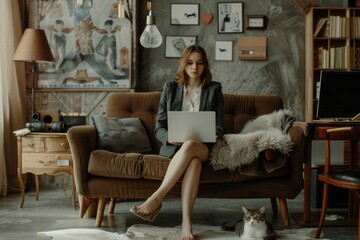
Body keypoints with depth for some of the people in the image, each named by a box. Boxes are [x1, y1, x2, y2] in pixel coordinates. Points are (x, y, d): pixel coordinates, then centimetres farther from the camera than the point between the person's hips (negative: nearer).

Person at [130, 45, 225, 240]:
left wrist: (214, 135, -18)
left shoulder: (214, 89, 8)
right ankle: (186, 222, -42)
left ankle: (156, 198, -39)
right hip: (174, 147, 0)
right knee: (193, 161, -37)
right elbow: (159, 128, 5)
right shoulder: (170, 88, 8)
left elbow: (219, 127, 6)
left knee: (190, 145, -39)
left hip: (203, 147, 0)